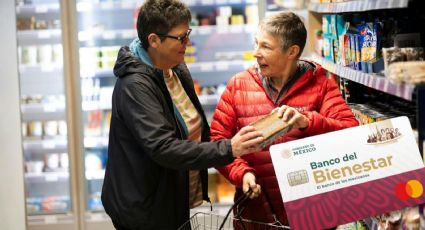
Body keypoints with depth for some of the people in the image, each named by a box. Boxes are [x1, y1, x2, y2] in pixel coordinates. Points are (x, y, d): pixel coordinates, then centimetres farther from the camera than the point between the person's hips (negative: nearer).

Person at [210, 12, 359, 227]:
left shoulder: (320, 84, -3)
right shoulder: (238, 85, 2)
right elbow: (217, 139, 2)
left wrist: (308, 122, -28)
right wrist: (241, 172, -14)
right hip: (257, 211, 2)